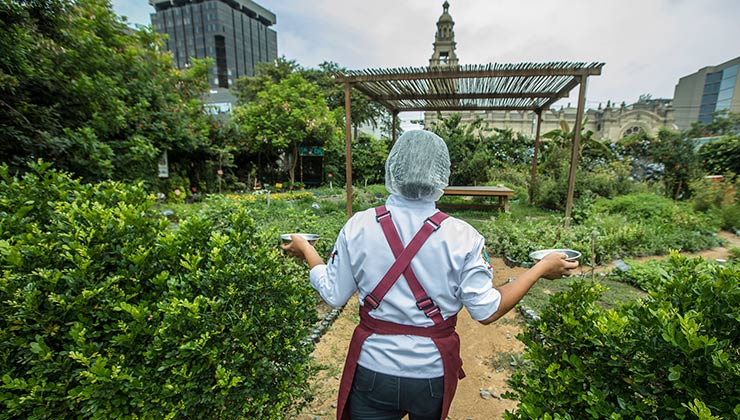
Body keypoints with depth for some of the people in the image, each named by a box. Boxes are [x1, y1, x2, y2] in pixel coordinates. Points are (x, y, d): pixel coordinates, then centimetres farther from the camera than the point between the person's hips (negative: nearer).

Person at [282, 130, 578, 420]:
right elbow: (486, 311, -11)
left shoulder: (357, 227, -16)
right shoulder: (463, 237, -19)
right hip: (432, 373, 2)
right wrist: (542, 268, 0)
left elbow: (333, 295, -6)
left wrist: (305, 250, 10)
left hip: (372, 369, -1)